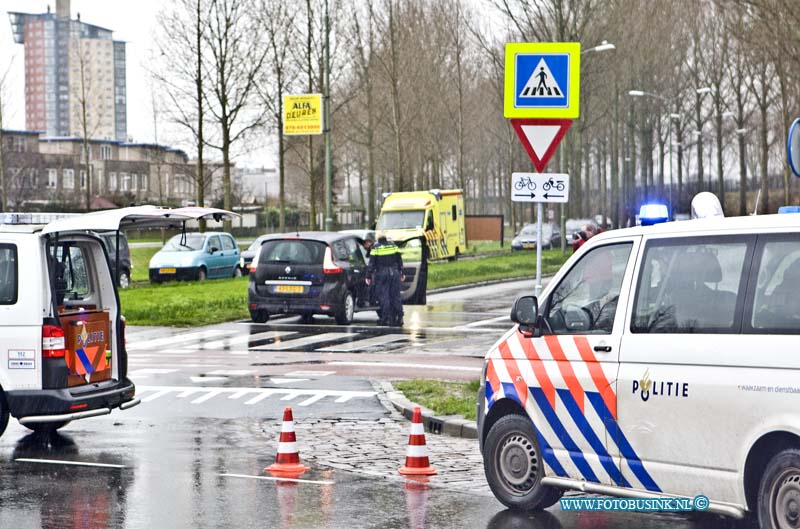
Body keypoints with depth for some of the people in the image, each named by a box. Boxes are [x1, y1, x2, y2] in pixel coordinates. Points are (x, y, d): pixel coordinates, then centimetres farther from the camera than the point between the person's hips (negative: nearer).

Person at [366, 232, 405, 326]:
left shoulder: (376, 248, -3)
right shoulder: (393, 245, 7)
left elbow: (371, 263, -5)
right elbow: (399, 260, 12)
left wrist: (368, 276, -2)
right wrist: (401, 273, 19)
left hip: (382, 274, -3)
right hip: (394, 272, 3)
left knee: (383, 296, -1)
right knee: (395, 296, 6)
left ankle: (385, 318, -4)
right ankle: (399, 318, 4)